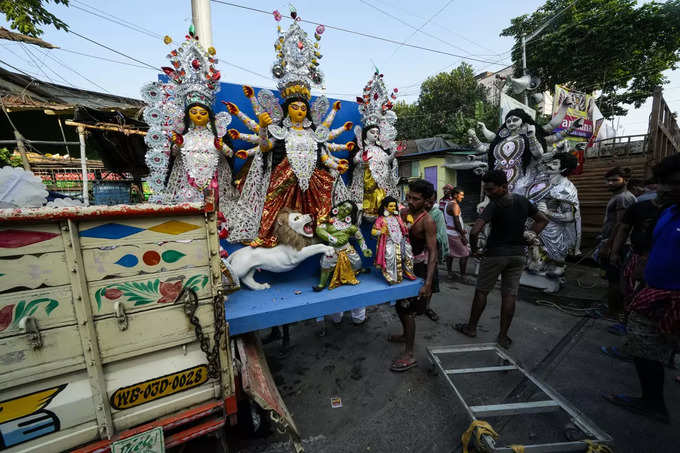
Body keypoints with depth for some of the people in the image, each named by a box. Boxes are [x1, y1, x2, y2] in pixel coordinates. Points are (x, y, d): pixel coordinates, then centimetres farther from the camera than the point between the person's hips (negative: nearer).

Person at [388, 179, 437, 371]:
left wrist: (428, 283, -29)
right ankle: (406, 334, 44)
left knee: (408, 310, -3)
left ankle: (409, 355, 11)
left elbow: (433, 253, -23)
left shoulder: (427, 221, -20)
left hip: (417, 267, -7)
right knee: (399, 303, 20)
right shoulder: (403, 213, 0)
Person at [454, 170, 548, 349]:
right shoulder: (523, 201, 4)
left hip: (496, 254, -6)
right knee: (510, 295, 10)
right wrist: (531, 237, 12)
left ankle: (471, 327, 24)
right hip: (518, 254, 6)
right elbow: (543, 220, 17)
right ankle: (503, 336, 19)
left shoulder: (495, 205, -18)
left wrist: (474, 249, -13)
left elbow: (475, 231, -28)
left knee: (481, 291, 9)